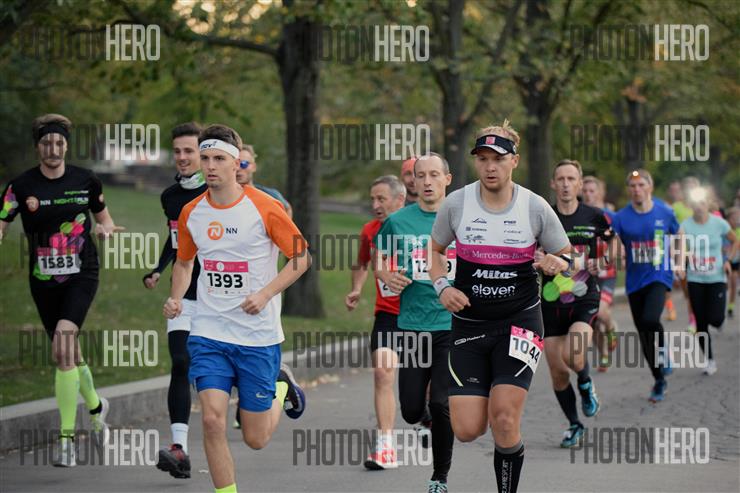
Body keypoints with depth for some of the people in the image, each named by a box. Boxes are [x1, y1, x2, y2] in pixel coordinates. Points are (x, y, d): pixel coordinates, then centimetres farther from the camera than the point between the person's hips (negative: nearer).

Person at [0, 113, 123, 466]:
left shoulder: (85, 181, -1)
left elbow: (103, 216, 15)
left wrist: (105, 228, -7)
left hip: (81, 274, -2)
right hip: (43, 279, 2)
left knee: (63, 342, -21)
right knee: (68, 353, 11)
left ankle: (66, 437, -17)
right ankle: (95, 405, 42)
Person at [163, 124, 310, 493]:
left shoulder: (265, 208, -10)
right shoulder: (191, 213, 3)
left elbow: (301, 256, -3)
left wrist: (266, 294, -15)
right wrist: (176, 298, 2)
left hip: (258, 336, -3)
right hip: (208, 334, 3)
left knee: (255, 438, 5)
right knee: (212, 420, -15)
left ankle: (281, 387, 37)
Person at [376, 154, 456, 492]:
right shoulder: (398, 221, 3)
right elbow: (378, 259, 17)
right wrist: (386, 275, -4)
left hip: (452, 324, -2)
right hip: (412, 323, 2)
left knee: (440, 404, -10)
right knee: (411, 410, 1)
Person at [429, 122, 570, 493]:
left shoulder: (536, 208, -5)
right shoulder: (456, 204, -3)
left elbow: (567, 258, 6)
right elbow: (434, 249, 14)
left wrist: (555, 264, -18)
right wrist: (442, 287, -5)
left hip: (519, 320, -1)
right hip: (469, 323, 1)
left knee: (504, 419, -18)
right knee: (467, 431, -4)